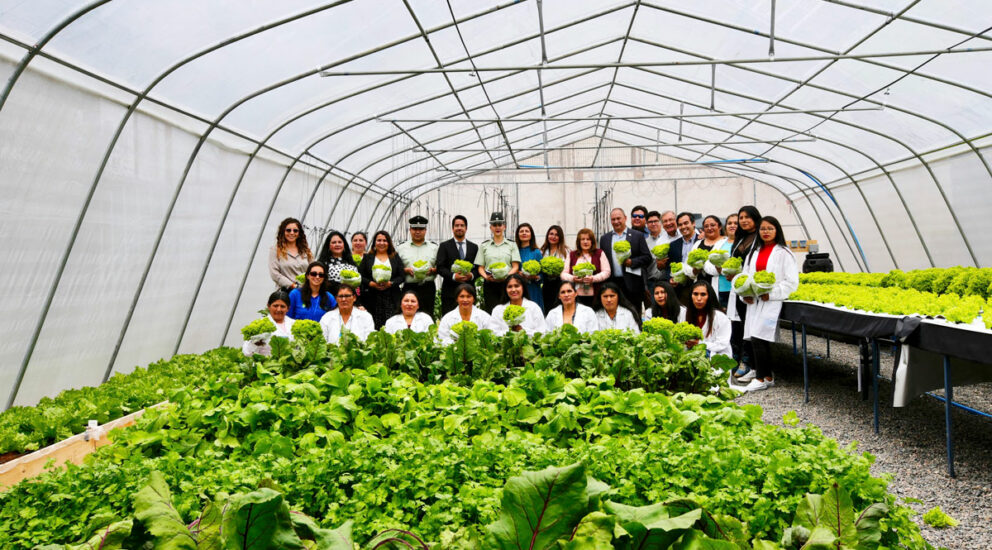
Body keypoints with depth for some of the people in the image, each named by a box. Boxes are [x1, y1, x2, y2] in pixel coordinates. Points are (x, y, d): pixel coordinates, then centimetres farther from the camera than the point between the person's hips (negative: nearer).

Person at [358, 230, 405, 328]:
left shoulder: (395, 257, 14)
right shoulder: (367, 258, 14)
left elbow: (401, 276, 6)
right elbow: (360, 276, 6)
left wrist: (390, 283, -11)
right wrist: (372, 284, -11)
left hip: (391, 298, 0)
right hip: (372, 297, 0)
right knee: (374, 327, -5)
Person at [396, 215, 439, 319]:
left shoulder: (434, 248, 13)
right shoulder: (401, 248, 10)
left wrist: (432, 270, -9)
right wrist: (406, 270, -10)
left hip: (428, 288, 1)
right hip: (409, 287, 0)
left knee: (428, 316, -3)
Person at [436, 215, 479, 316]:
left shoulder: (474, 247, 16)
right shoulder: (444, 246, 8)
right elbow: (440, 267, -1)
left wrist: (472, 275, -10)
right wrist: (453, 276, -16)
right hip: (450, 291, -2)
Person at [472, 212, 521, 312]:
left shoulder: (511, 244, 11)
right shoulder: (484, 245, 13)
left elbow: (516, 267, 4)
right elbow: (480, 267, 10)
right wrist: (486, 276, -12)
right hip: (490, 285, 1)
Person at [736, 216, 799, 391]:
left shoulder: (783, 253, -2)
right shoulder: (754, 252, 17)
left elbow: (791, 282, -7)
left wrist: (771, 294, -14)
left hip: (772, 301, -6)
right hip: (754, 301, 6)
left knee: (759, 337, -15)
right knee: (753, 337, 4)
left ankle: (763, 378, -8)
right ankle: (757, 370, 20)